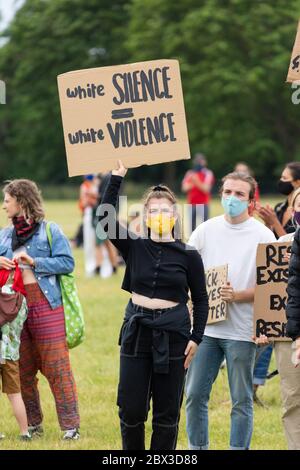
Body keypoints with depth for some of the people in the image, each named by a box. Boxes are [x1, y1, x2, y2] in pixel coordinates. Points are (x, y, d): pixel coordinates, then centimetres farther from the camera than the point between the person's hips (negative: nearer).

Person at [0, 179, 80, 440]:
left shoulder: (50, 230, -1)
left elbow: (67, 262, -7)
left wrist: (34, 262, -15)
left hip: (46, 306, -5)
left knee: (56, 367, -6)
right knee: (23, 369, 9)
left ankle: (70, 425, -4)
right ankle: (33, 424, 20)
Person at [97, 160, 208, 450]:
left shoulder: (188, 255, -2)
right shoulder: (134, 247, 1)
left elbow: (200, 299, 4)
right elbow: (106, 217, -12)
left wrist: (196, 338, -4)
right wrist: (117, 178, -15)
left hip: (173, 335, -1)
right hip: (136, 331, 2)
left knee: (167, 411, 5)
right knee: (131, 408, 4)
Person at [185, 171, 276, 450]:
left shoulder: (263, 236, -1)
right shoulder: (206, 230, 8)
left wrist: (238, 296, -17)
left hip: (242, 330, -3)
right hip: (205, 326, 3)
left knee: (242, 400, 1)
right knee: (195, 394, 4)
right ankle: (196, 449, 16)